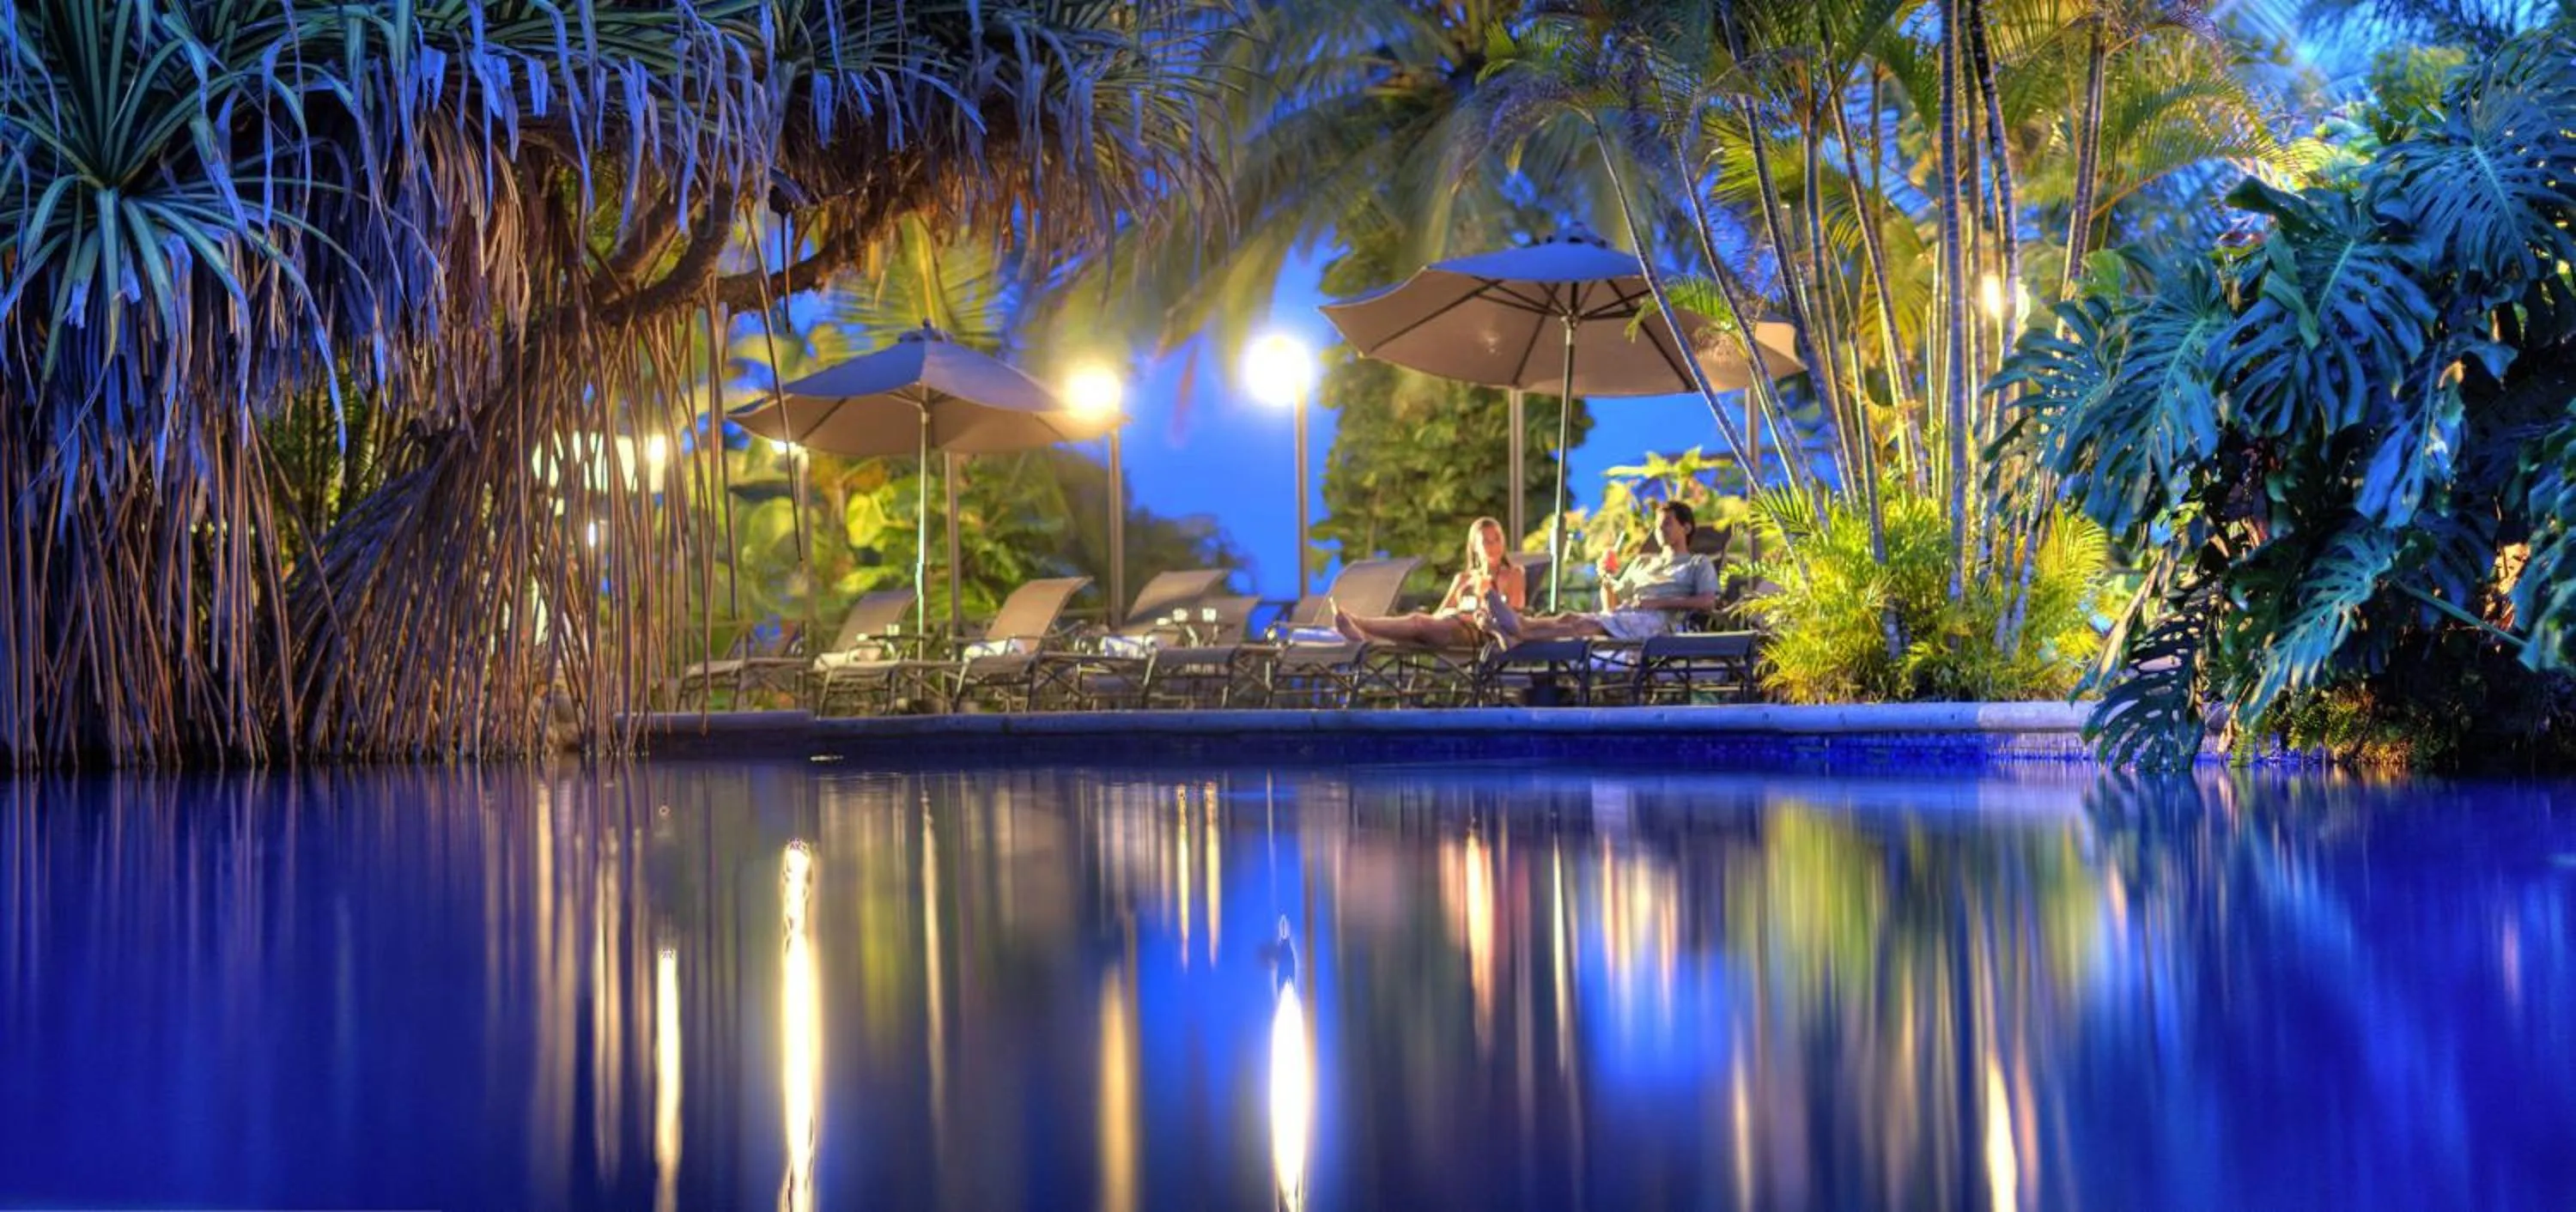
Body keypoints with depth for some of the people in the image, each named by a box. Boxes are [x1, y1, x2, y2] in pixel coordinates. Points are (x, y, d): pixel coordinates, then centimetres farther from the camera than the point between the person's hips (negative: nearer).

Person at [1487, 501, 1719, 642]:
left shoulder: (1698, 563, 18)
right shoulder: (1643, 561, 37)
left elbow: (1708, 602, 0)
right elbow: (1614, 590, 31)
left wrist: (1659, 602, -8)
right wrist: (1607, 583, 7)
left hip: (1654, 619, -6)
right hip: (1620, 614, 6)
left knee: (1587, 624, -32)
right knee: (1569, 618, -26)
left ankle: (1521, 633, -55)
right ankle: (1519, 623, -55)